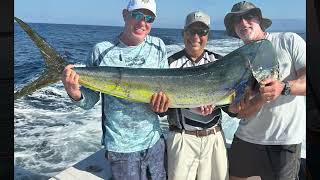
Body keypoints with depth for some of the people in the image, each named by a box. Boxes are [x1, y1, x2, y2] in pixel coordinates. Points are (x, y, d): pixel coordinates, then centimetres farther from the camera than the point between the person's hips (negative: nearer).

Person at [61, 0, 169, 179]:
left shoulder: (158, 46, -1)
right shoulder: (102, 50, -8)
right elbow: (90, 101, -3)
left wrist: (162, 102, -17)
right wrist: (76, 94, -24)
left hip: (155, 140, 3)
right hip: (121, 146, -3)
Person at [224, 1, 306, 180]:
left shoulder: (289, 40, -3)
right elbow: (241, 112, -3)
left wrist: (283, 87, -30)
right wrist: (263, 96, -22)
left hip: (285, 140, -3)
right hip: (246, 137, 4)